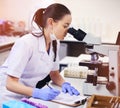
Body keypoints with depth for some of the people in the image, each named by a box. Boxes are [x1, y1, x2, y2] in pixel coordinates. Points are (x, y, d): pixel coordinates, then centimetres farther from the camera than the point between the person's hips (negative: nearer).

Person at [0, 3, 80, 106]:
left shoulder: (55, 43, -2)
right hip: (9, 96, -6)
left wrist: (65, 84, -11)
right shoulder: (26, 43, -24)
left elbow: (54, 74, 9)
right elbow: (10, 84, -25)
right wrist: (37, 93, -38)